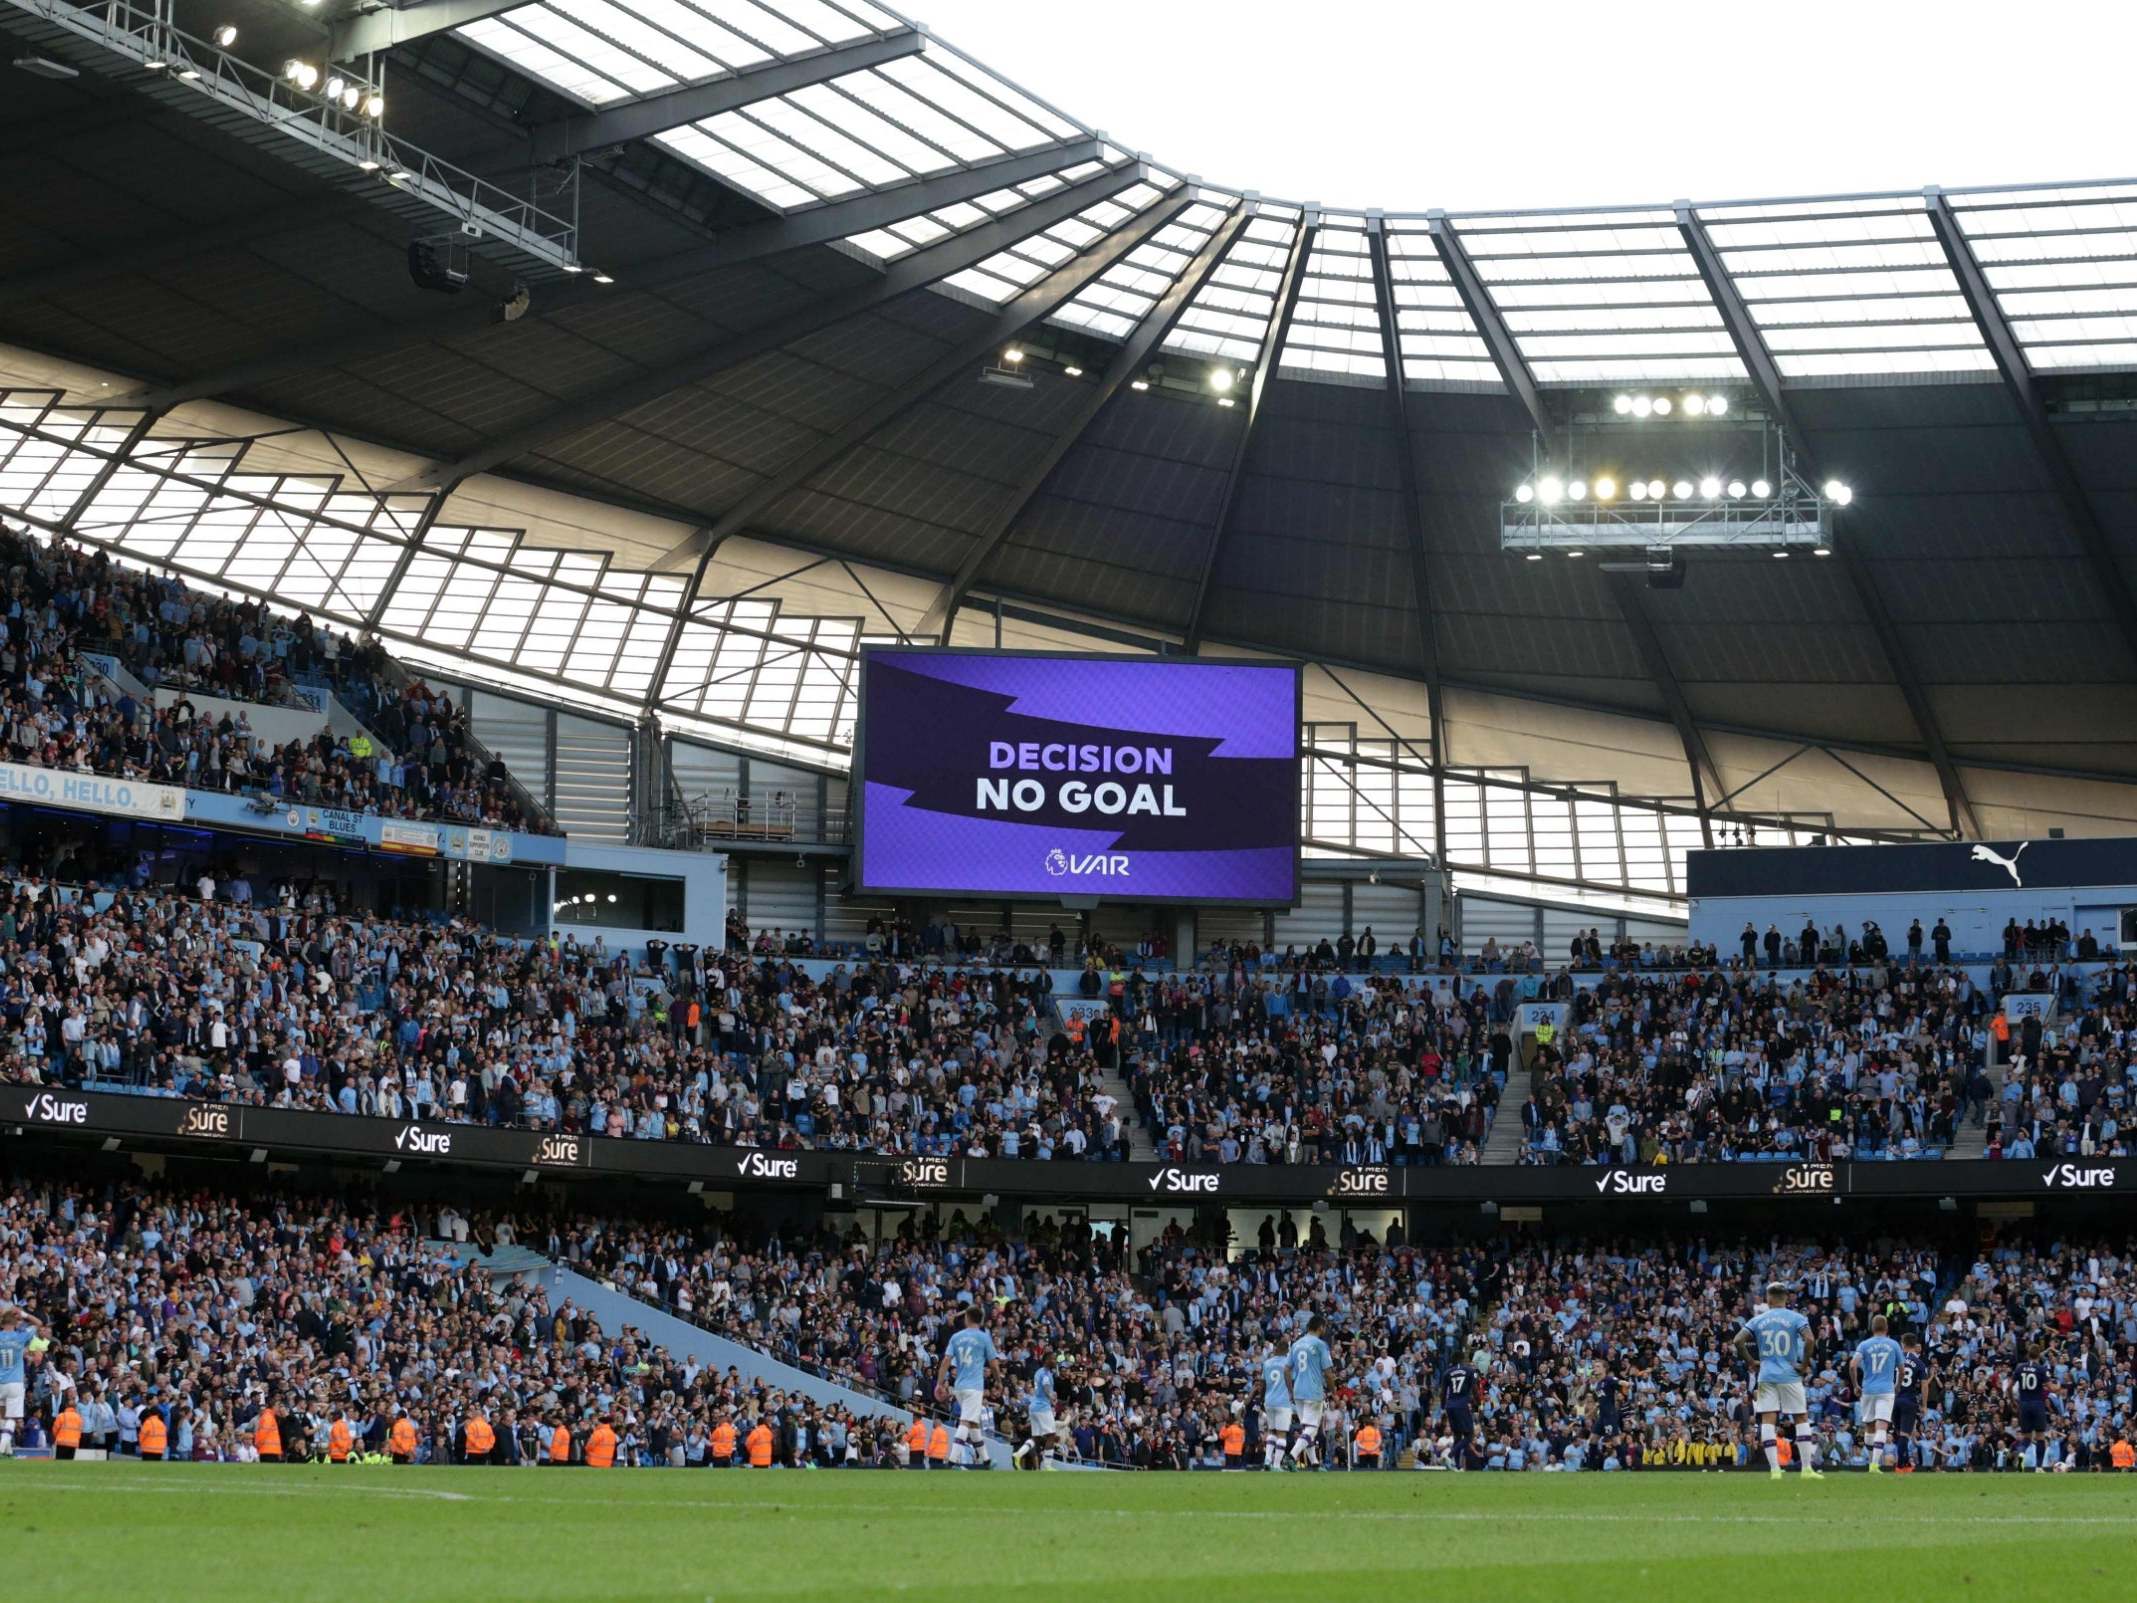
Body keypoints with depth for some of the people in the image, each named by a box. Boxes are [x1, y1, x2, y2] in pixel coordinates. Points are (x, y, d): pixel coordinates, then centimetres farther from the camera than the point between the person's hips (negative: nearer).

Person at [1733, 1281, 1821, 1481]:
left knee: (1767, 1420, 1)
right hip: (1790, 1375, -1)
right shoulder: (1796, 1318, -1)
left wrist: (1752, 1361, 8)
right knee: (1802, 1418, 7)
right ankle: (1807, 1468, 4)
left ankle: (1774, 1469, -7)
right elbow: (1809, 1339, -17)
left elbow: (1738, 1341, -2)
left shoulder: (1758, 1320, 5)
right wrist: (1805, 1365, -6)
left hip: (1766, 1375, 1)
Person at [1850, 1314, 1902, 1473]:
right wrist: (1898, 1385, 27)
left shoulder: (1864, 1345, 2)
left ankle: (1873, 1461, 26)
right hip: (1886, 1390, -1)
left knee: (1870, 1427, 16)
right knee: (1881, 1427, -10)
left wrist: (1856, 1385, 3)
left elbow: (1852, 1366, -10)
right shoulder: (1893, 1345, 4)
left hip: (1868, 1390, 1)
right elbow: (1901, 1369, 10)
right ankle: (1875, 1464, -23)